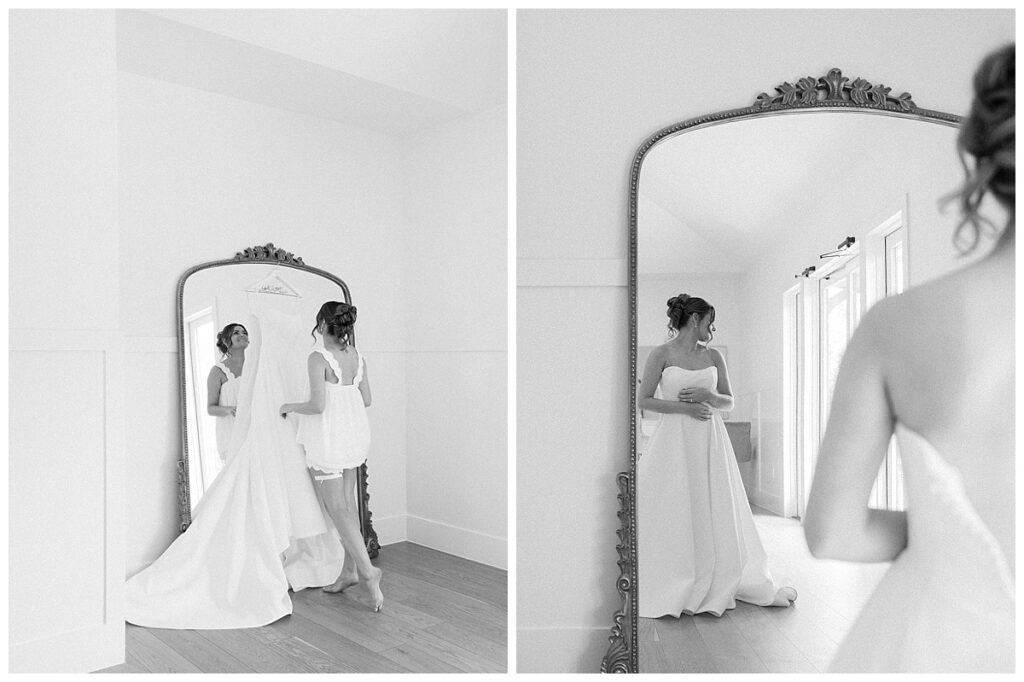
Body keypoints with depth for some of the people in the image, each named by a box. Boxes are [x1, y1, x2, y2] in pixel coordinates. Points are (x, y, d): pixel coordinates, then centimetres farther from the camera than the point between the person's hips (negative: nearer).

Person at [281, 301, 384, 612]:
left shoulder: (318, 358, -16)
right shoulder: (357, 356, 3)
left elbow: (317, 405, -22)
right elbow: (366, 400, 8)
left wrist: (290, 407, -4)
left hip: (327, 437, -7)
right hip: (355, 432, 7)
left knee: (338, 510, 0)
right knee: (348, 503, 15)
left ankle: (367, 570, -7)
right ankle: (349, 569, 23)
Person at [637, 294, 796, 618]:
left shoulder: (714, 357, 9)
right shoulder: (662, 354, -3)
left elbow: (729, 401, 13)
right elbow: (643, 401, -6)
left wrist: (708, 396, -8)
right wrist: (684, 407, -14)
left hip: (710, 440, 4)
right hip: (675, 439, -4)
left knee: (716, 512, 7)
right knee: (675, 515, 0)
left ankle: (721, 584, 22)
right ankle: (672, 591, 14)